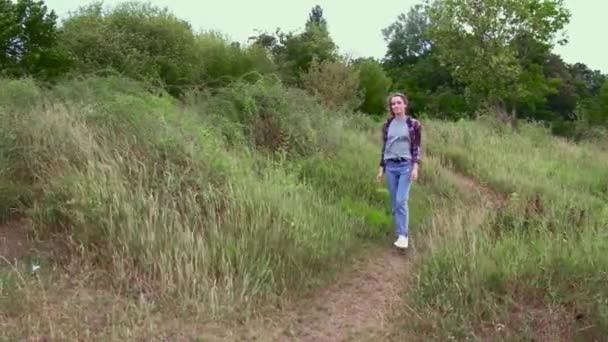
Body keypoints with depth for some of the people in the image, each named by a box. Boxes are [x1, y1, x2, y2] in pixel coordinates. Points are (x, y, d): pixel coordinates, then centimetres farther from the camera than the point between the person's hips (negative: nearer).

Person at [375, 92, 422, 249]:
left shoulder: (413, 124, -1)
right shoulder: (387, 125, 10)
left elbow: (417, 147, -3)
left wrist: (415, 167, -13)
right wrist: (381, 168, 10)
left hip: (406, 166, -4)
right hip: (390, 166, 4)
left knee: (401, 201, -14)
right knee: (394, 203, 6)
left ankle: (403, 236, -9)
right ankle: (400, 233, 15)